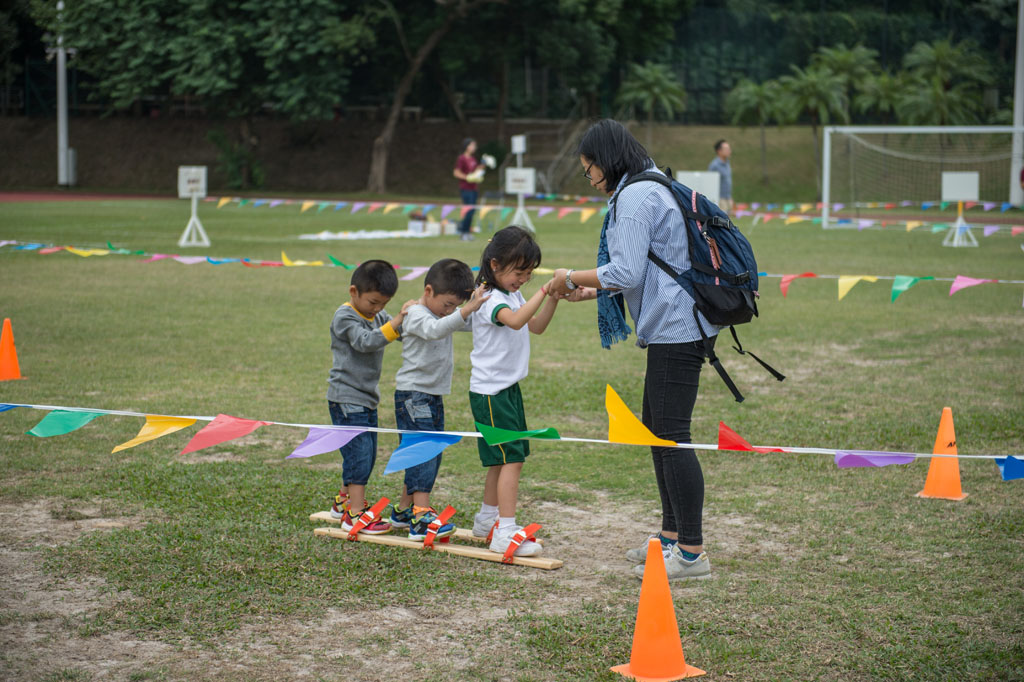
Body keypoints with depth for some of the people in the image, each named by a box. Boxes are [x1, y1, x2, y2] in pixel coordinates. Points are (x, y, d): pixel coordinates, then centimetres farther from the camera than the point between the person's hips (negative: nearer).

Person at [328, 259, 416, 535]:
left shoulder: (378, 315, 11)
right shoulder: (345, 317, -14)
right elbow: (366, 341, -29)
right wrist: (397, 320, -36)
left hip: (367, 398, 9)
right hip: (347, 398, -9)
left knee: (367, 454, 16)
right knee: (359, 452, -12)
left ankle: (344, 501, 32)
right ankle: (354, 513, -10)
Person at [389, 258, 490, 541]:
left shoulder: (445, 315, 12)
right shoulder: (416, 315, -15)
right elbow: (435, 329, -36)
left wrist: (474, 304, -5)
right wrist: (467, 310, -47)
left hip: (434, 396, 9)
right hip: (413, 394, -9)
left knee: (432, 454, 12)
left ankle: (404, 510, 23)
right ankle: (421, 518, -21)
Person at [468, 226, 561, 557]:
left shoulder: (514, 294, 11)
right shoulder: (489, 298, -18)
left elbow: (536, 326, 17)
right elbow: (515, 320, -36)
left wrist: (553, 298, 2)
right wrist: (543, 290, -38)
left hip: (509, 387, 10)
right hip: (490, 390, -10)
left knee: (503, 458, 17)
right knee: (511, 458, -14)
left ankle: (488, 519, 31)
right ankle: (505, 533, -16)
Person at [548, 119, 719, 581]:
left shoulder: (636, 197, -13)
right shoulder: (651, 190, 20)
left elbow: (627, 272, -21)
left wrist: (573, 277, -8)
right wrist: (591, 291, 19)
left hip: (675, 329, -11)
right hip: (671, 326, 11)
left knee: (671, 436, -8)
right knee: (656, 430, 17)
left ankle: (692, 552, -4)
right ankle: (672, 535, 26)